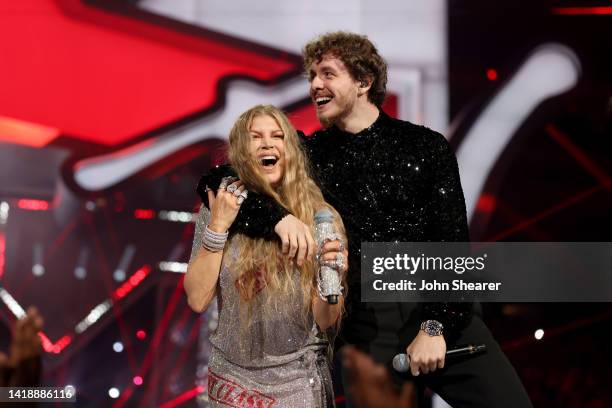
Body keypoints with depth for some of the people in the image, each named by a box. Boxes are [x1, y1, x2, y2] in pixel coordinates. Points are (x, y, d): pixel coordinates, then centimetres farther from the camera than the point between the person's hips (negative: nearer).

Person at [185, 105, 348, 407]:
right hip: (233, 379, 1)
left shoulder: (319, 217, -9)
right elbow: (197, 299, -9)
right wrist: (217, 226, -16)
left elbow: (325, 321, -8)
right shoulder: (219, 210, -4)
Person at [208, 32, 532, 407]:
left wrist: (436, 326, -10)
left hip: (441, 313, 0)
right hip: (366, 329, 1)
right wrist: (277, 217, -17)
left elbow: (453, 242, -1)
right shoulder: (309, 154, 7)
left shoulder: (425, 146, 4)